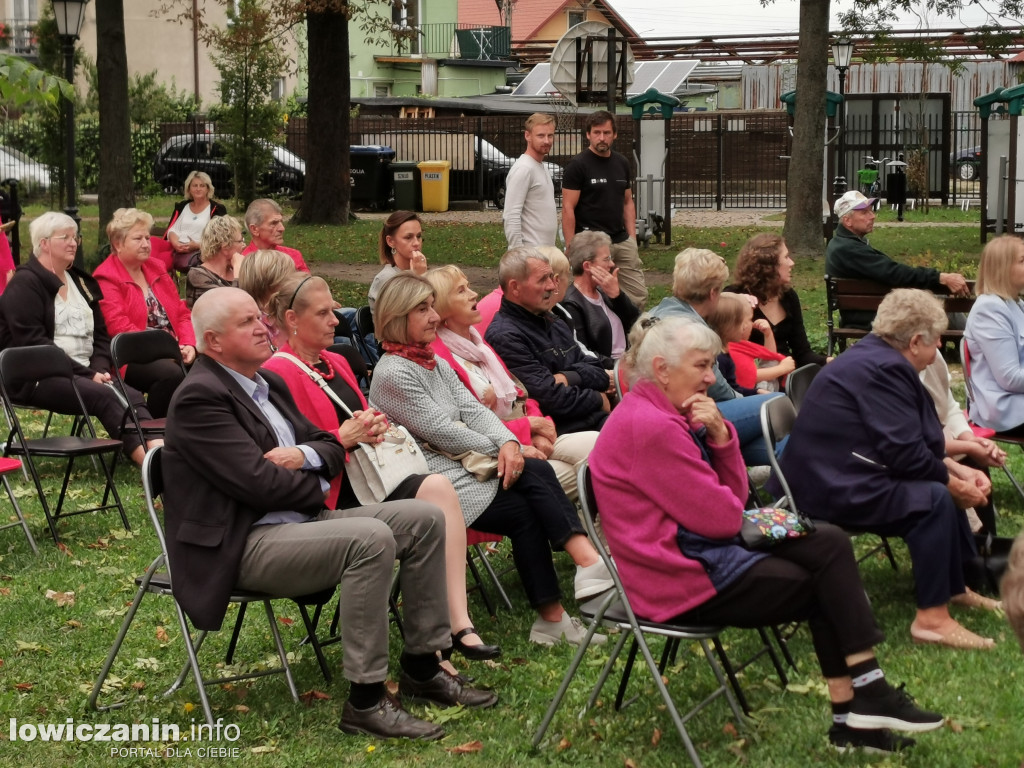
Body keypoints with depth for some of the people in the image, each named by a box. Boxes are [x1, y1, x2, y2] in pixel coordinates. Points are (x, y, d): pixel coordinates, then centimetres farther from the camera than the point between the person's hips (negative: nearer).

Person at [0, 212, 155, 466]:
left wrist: (99, 368, -2)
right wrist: (86, 374, -17)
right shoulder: (24, 283, -4)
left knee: (133, 397, -23)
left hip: (84, 374, 7)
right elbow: (34, 342, -14)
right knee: (105, 396, -32)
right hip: (36, 379, -7)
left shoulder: (80, 281, 20)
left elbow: (100, 334, 21)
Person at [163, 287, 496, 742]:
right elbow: (259, 483, -21)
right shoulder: (200, 398, -14)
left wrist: (304, 454, -7)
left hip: (300, 520, 10)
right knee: (371, 538, -31)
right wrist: (318, 486, -3)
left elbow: (331, 449, 17)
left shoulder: (269, 384, 16)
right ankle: (365, 702, -26)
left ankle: (421, 669, 8)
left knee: (425, 519, 0)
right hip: (243, 546, -10)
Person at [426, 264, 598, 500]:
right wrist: (529, 426, -11)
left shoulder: (478, 344, 19)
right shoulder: (439, 359, -12)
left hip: (530, 440, 9)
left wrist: (538, 431, -2)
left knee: (595, 443, -15)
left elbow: (520, 394, 18)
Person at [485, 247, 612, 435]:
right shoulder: (503, 336, -8)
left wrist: (570, 378, -6)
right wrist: (598, 400, 1)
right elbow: (551, 398, -13)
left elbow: (599, 374, 16)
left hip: (598, 419, 9)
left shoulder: (554, 324, 22)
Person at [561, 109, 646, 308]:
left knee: (638, 296, 4)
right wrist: (571, 247, -15)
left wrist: (632, 238, 7)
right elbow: (568, 208, -10)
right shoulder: (578, 165, -8)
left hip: (622, 241, 6)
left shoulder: (622, 163, 11)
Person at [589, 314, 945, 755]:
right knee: (827, 586, -3)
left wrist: (719, 436, -8)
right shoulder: (651, 428, -22)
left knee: (829, 544, 3)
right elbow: (721, 517, -20)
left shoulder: (663, 415, 11)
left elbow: (733, 498, 8)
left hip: (704, 551, 10)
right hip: (686, 581, -10)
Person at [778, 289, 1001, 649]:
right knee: (935, 498, -23)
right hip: (834, 489, -12)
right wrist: (956, 484, -10)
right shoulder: (883, 370, -20)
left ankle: (955, 587, 24)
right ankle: (932, 618, -20)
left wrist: (958, 470, 7)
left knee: (944, 483, 16)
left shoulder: (875, 357, 13)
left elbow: (917, 442, 18)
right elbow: (906, 454, -24)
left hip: (839, 476, 12)